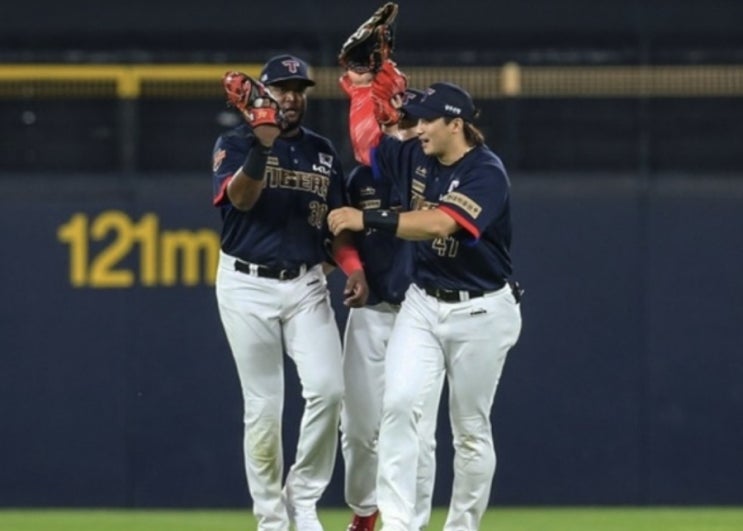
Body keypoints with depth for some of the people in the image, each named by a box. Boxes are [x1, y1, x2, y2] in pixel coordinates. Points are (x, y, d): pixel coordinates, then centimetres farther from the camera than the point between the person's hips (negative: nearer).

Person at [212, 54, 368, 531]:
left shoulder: (322, 151, 12)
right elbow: (239, 198, -20)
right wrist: (262, 144, -34)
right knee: (263, 406, -1)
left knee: (328, 388, -13)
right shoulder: (236, 144, -1)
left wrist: (354, 267, -1)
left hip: (306, 285, 3)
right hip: (248, 286, -3)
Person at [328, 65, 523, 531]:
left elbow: (438, 223, -34)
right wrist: (364, 86, 7)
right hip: (423, 304, 5)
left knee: (471, 429, 6)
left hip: (479, 313, -5)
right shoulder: (417, 158, 2)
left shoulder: (486, 174, -20)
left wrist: (367, 219, -39)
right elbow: (367, 142, 19)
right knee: (400, 404, -16)